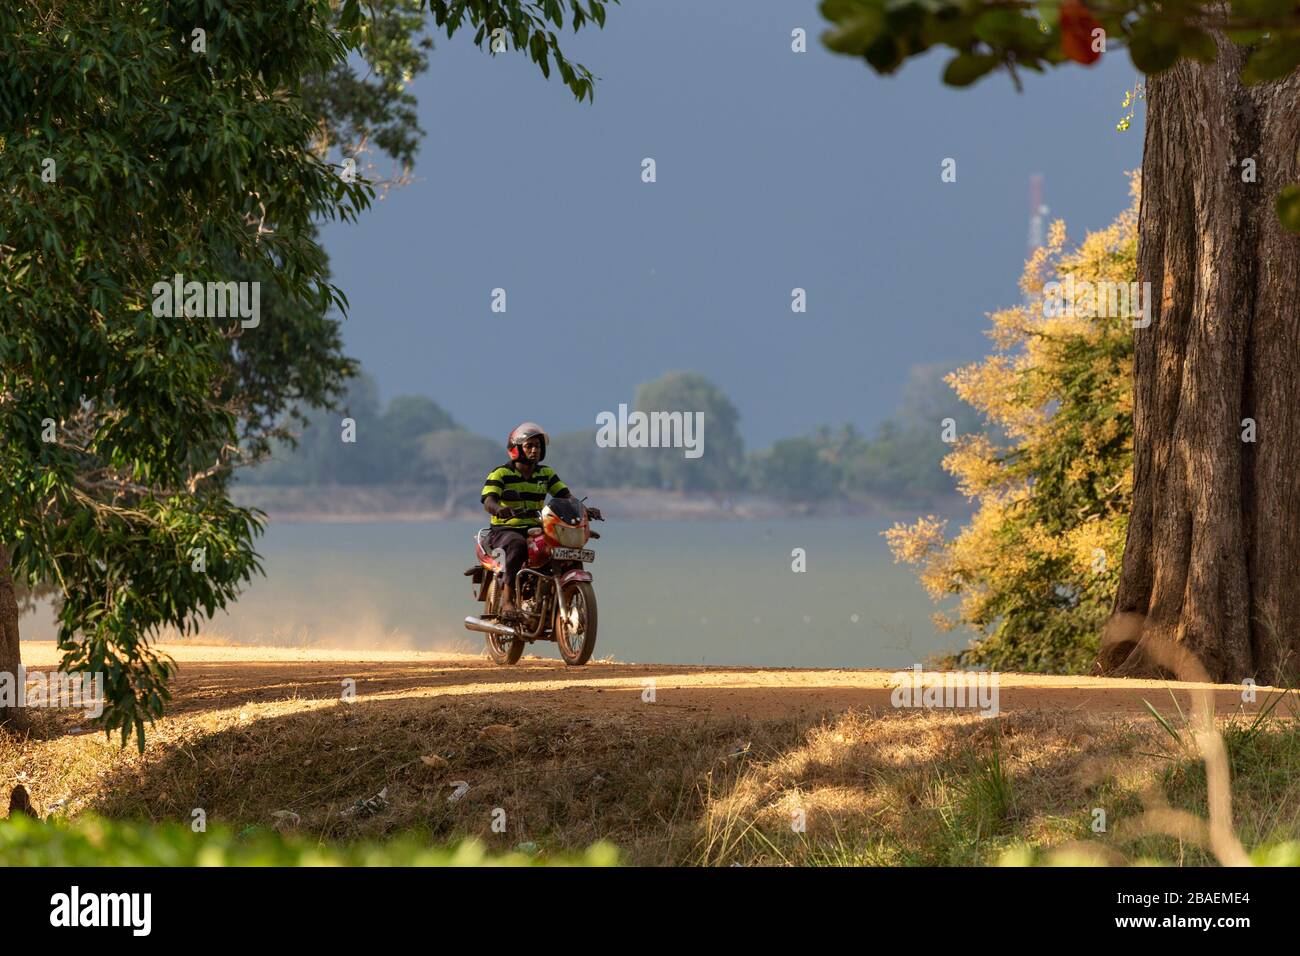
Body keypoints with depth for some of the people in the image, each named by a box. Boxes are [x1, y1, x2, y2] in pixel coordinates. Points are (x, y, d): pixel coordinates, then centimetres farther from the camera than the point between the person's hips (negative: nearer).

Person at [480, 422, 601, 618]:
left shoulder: (546, 473, 13)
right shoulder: (500, 474, -3)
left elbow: (565, 495, 5)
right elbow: (488, 501, -18)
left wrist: (584, 509, -16)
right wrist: (499, 509, -42)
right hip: (505, 530, -5)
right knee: (517, 545, -40)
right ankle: (507, 600, -41)